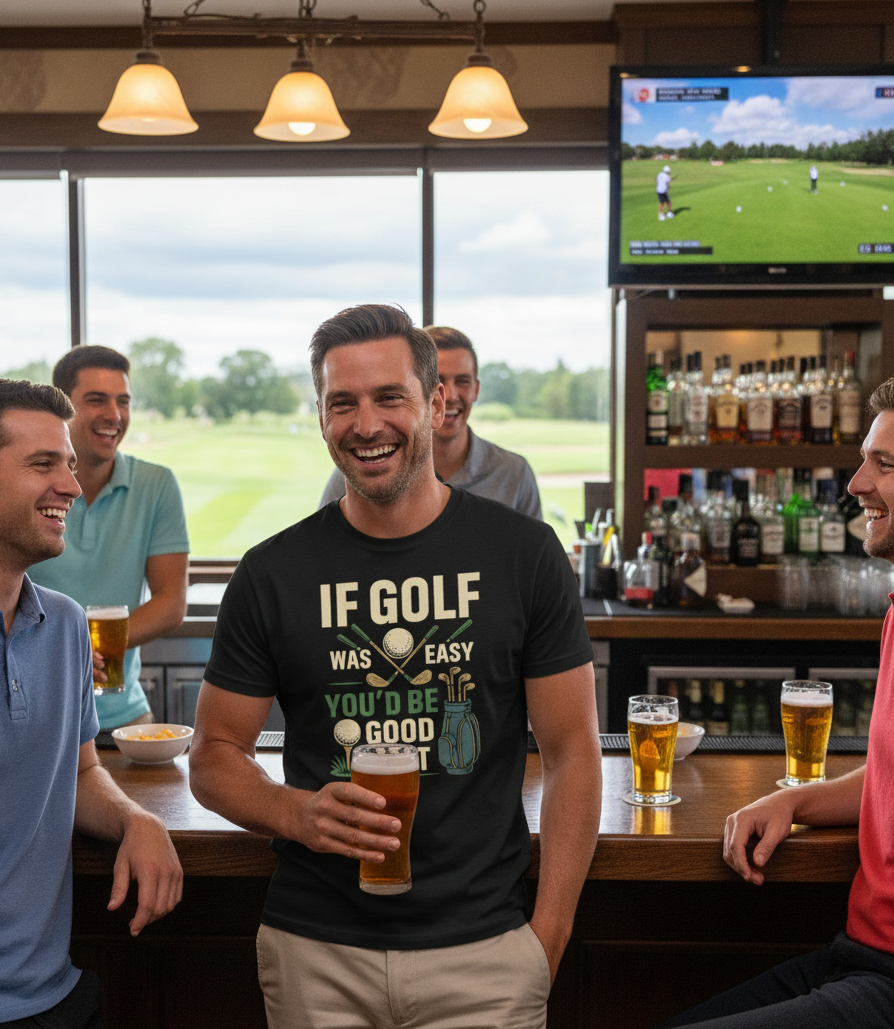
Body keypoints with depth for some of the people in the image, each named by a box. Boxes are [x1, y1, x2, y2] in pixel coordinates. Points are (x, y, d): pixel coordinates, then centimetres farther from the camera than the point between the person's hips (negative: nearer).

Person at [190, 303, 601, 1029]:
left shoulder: (524, 554, -3)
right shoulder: (271, 574, -1)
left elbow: (572, 751, -1)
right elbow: (215, 755, 5)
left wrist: (547, 938, -8)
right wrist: (296, 813, -15)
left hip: (484, 949, -1)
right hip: (315, 952, 1)